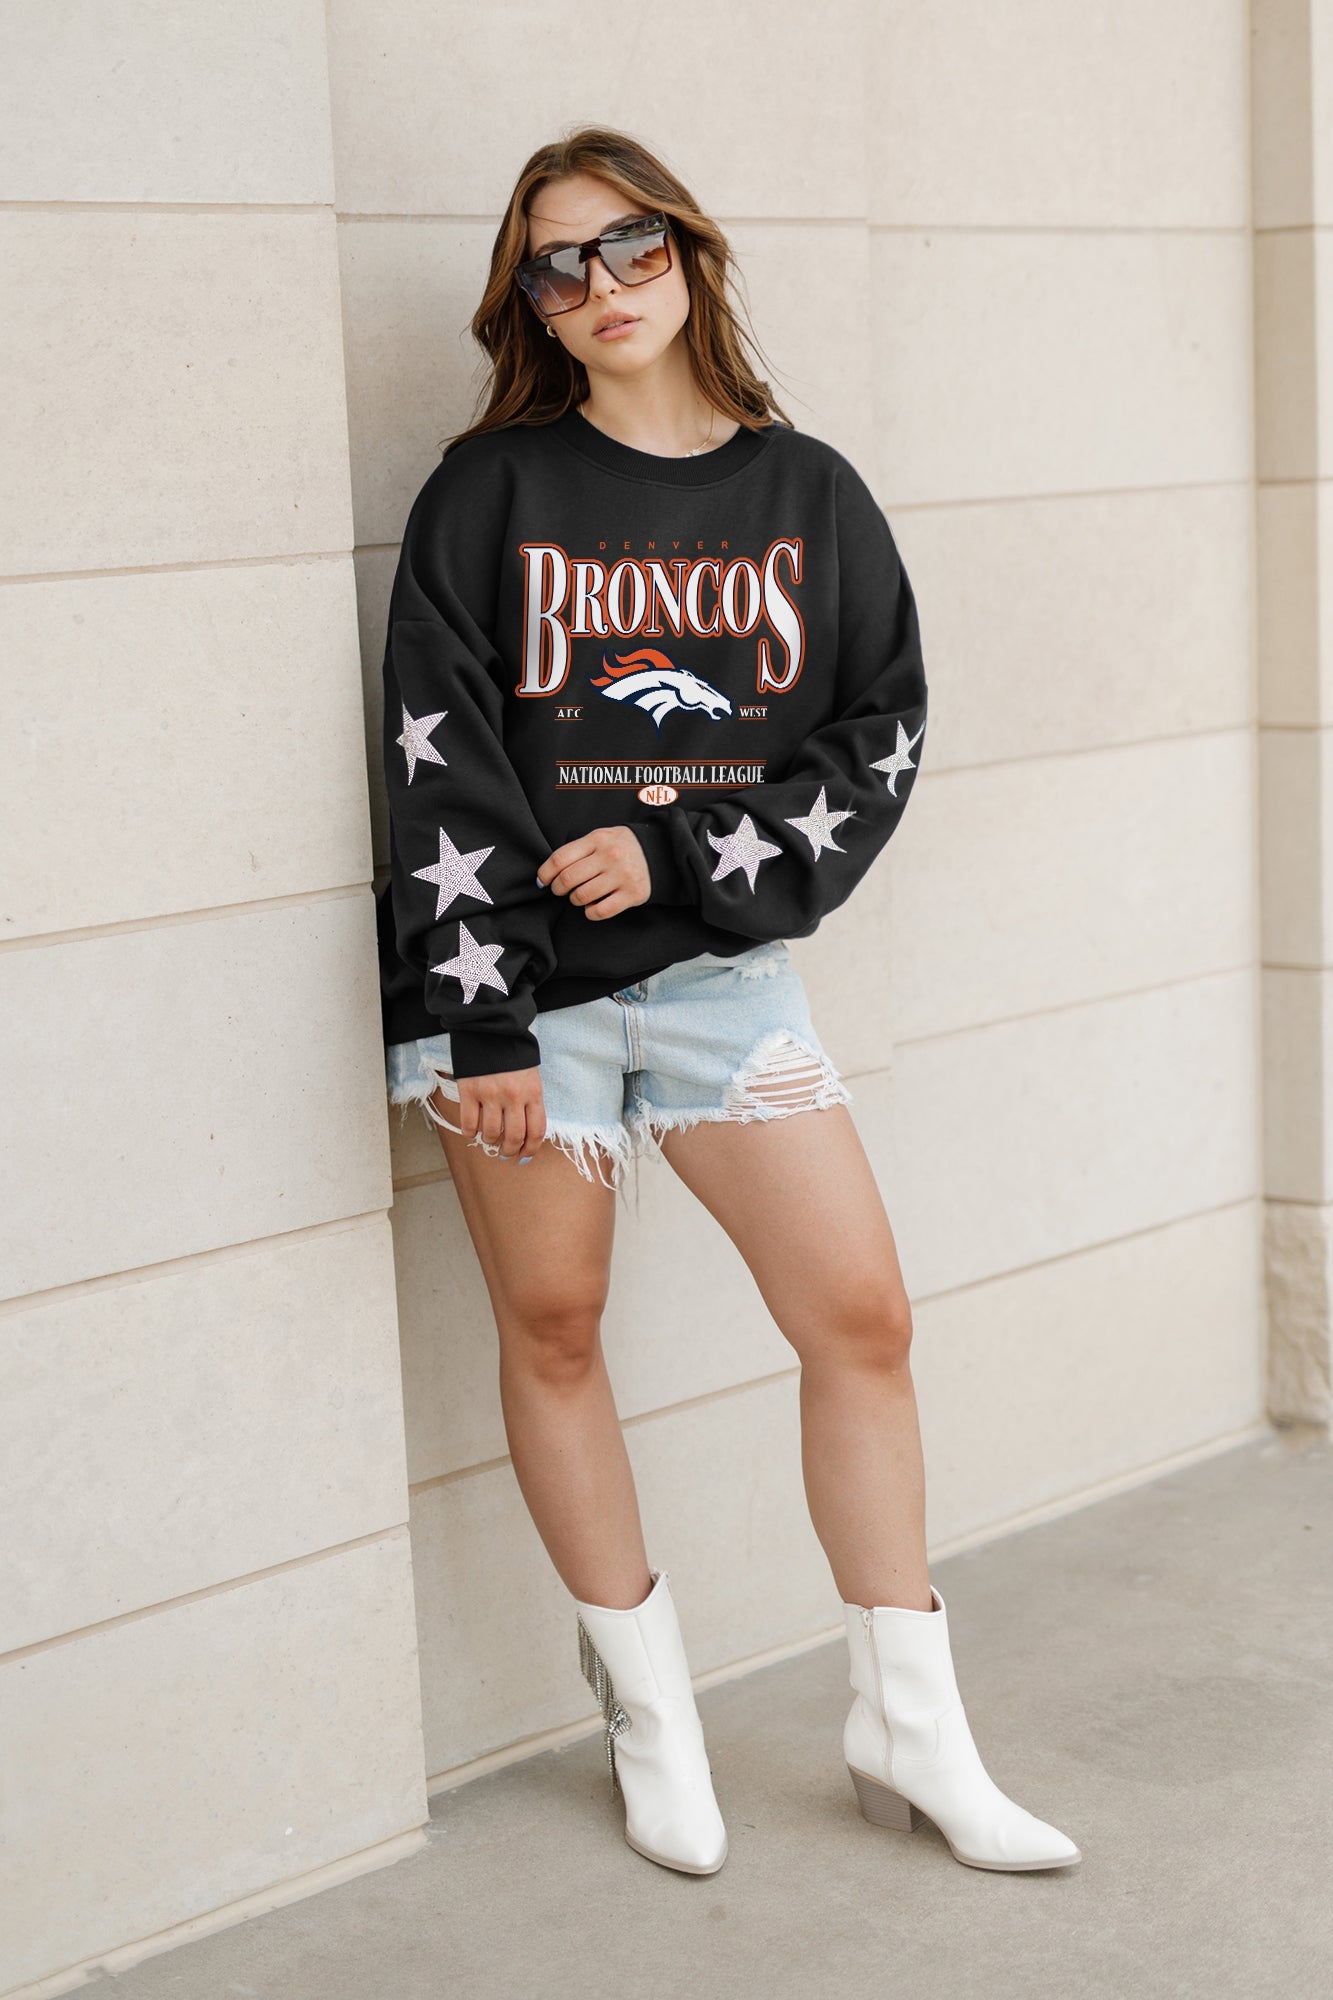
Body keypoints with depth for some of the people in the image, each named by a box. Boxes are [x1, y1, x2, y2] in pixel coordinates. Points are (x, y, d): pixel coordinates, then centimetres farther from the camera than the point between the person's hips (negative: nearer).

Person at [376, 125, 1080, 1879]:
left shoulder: (808, 495, 4)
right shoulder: (491, 490, -2)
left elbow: (881, 735, 1)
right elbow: (439, 759, -8)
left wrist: (682, 854, -12)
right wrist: (481, 1021, -14)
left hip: (718, 965, 2)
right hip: (520, 980, -2)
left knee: (863, 1313, -1)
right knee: (554, 1331, 4)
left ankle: (910, 1731, 12)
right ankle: (647, 1705, 23)